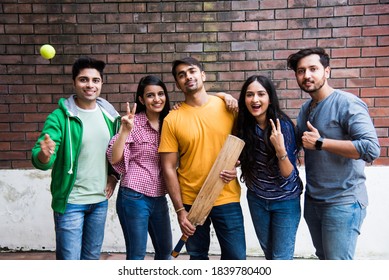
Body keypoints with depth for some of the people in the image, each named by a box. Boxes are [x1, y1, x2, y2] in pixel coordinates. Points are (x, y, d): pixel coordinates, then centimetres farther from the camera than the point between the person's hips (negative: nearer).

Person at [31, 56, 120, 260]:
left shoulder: (109, 115, 1)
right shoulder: (60, 116, -13)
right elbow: (39, 159, -20)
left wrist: (114, 175, 1)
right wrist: (44, 155, -42)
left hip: (100, 200, 5)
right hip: (70, 201, -5)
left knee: (92, 258, 19)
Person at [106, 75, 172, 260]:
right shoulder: (134, 122, -10)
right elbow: (114, 159, -13)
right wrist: (125, 130, -27)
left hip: (159, 198, 6)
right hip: (134, 197, -5)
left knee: (165, 250, 18)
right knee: (137, 254, 7)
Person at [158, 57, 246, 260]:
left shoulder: (227, 107, -1)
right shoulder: (172, 119, -5)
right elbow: (169, 168, -4)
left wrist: (236, 167, -10)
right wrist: (180, 210, -7)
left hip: (226, 198, 0)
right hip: (190, 201, 0)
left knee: (236, 256, 6)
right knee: (198, 256, 17)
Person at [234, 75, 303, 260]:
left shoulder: (284, 126, -21)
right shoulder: (243, 125, -13)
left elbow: (289, 174, -19)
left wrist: (280, 149, -37)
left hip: (286, 200, -4)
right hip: (256, 199, 4)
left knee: (281, 257, 4)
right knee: (269, 253, 21)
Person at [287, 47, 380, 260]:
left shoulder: (347, 103, -15)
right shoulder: (306, 108, 9)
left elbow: (371, 149, -26)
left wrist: (320, 143, -22)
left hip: (343, 202, -8)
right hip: (312, 200, 8)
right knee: (323, 257, 21)